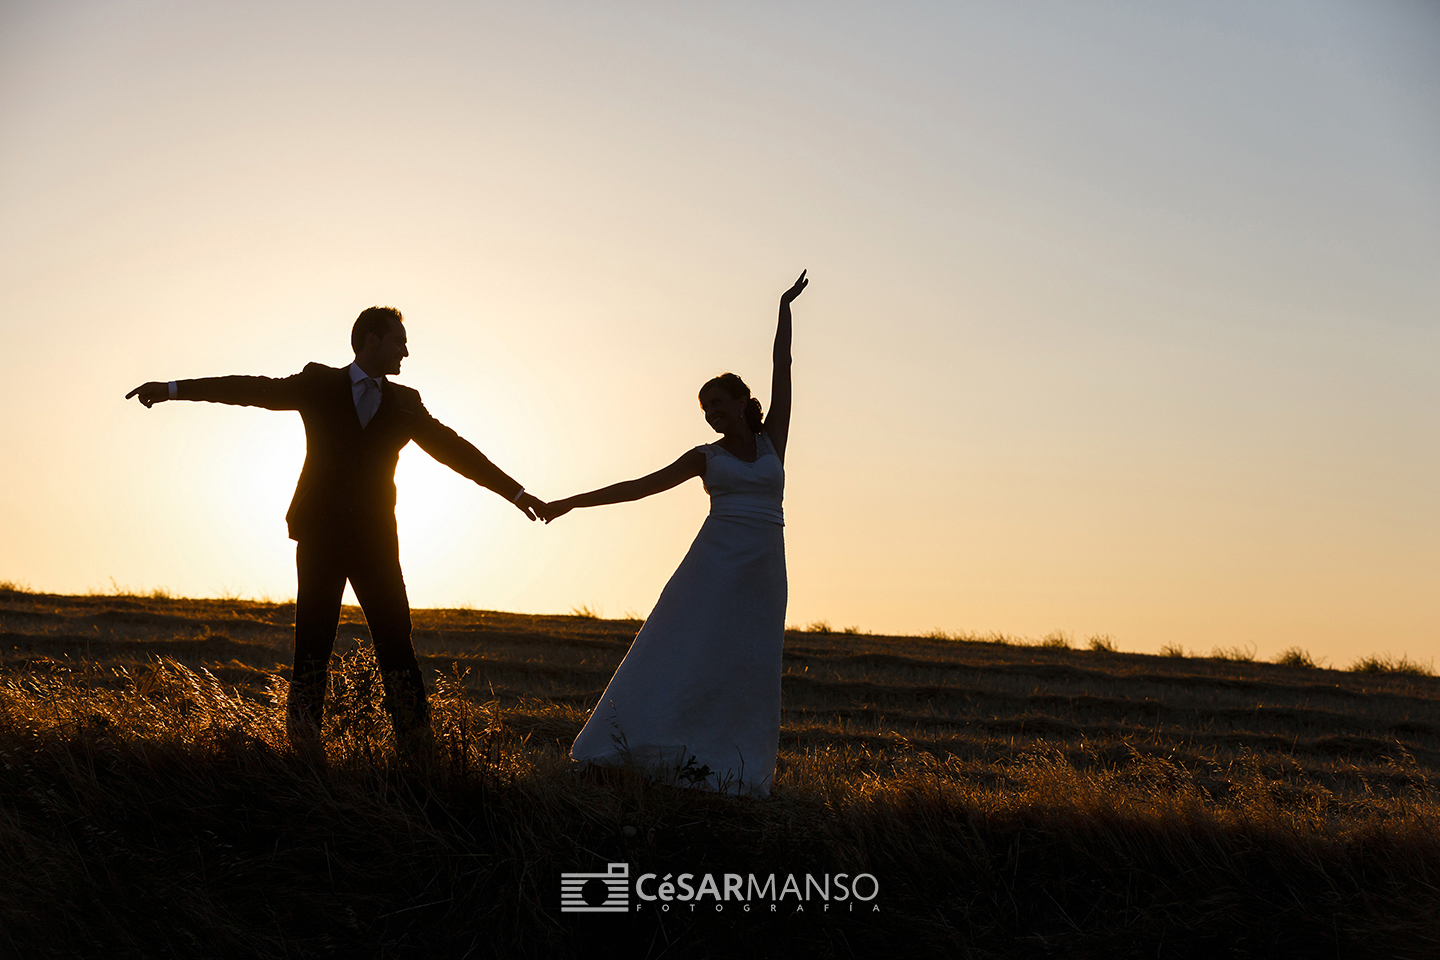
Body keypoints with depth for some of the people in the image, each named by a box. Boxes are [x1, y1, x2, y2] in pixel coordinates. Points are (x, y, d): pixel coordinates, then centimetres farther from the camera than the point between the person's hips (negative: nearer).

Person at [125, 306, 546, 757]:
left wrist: (514, 491, 19)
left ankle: (417, 754, -4)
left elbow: (455, 449, 18)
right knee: (311, 649, -2)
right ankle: (305, 753, 2)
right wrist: (172, 389, -4)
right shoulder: (319, 384, 8)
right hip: (320, 537, -1)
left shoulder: (405, 403, 13)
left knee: (396, 647, -5)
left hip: (375, 541, 1)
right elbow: (254, 389, 2)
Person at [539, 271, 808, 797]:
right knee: (678, 651, -8)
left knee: (747, 669, -1)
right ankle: (614, 749, -8)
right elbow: (639, 486, 8)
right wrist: (572, 502, 5)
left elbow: (782, 373, 8)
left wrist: (785, 309, 6)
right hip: (715, 561, -1)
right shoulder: (706, 457, 10)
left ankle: (730, 768, 1)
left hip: (763, 570, 1)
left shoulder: (772, 441, 11)